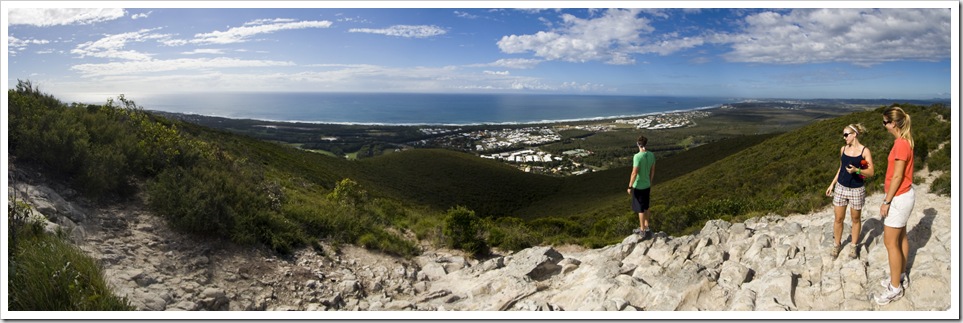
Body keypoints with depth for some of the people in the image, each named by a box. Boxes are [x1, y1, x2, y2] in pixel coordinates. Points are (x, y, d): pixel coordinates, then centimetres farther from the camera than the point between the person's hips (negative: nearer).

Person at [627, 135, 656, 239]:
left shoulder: (637, 157, -26)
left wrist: (630, 187, -12)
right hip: (647, 185, 7)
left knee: (640, 209, 6)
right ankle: (645, 227, 31)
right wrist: (650, 185, 18)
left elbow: (634, 173, -24)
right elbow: (652, 171, 6)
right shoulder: (651, 155, -4)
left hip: (638, 187, -7)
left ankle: (643, 230, 15)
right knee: (645, 207, 20)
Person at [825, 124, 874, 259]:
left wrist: (857, 170, -29)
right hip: (841, 187, 4)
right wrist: (832, 184, 14)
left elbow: (871, 172, -11)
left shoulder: (865, 151, -9)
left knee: (856, 219, 11)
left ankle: (854, 246, 26)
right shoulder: (843, 149, 5)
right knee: (838, 219, 7)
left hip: (857, 190, -4)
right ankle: (836, 245, 21)